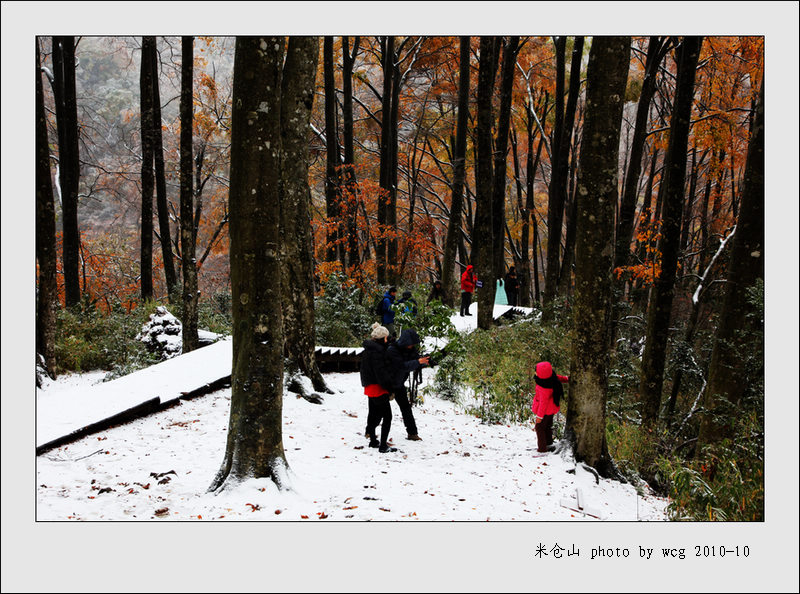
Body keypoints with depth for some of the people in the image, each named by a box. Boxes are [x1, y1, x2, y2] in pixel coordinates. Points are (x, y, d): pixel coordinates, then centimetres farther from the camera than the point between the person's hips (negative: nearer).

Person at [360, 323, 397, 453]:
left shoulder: (369, 349, 12)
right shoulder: (377, 351, -19)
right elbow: (381, 372, -23)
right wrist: (390, 388, -18)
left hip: (370, 387, 10)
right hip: (378, 388, -10)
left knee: (373, 414, 20)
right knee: (387, 416, -7)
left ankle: (373, 440, 32)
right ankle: (383, 446, -9)